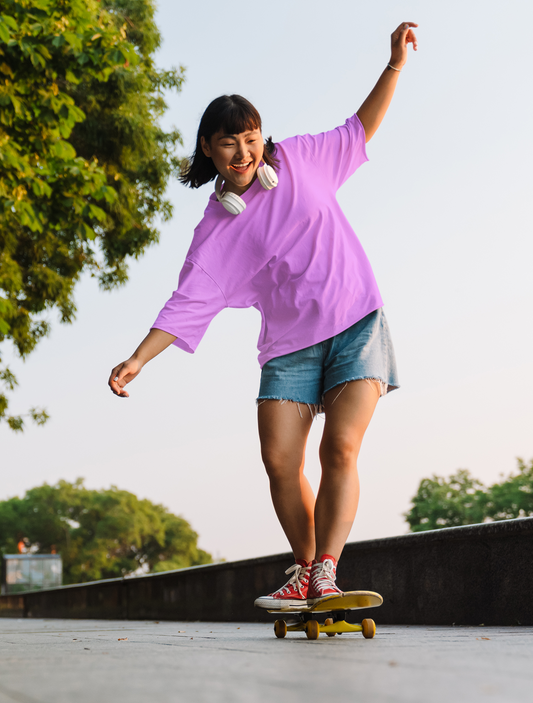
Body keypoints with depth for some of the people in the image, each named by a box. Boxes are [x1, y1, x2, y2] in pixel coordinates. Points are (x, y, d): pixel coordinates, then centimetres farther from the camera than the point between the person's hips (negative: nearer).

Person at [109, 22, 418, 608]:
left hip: (357, 325, -1)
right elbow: (186, 304, -2)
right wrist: (136, 360, -12)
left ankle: (324, 573, -17)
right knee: (279, 462, -9)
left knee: (340, 450, -17)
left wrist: (395, 64, 7)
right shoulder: (216, 228, 1)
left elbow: (359, 130, 16)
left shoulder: (298, 160, 3)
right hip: (288, 346, 1)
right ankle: (304, 570, 8)